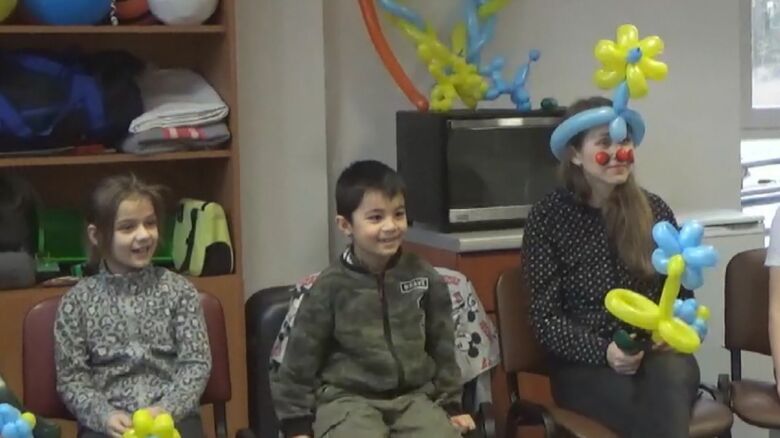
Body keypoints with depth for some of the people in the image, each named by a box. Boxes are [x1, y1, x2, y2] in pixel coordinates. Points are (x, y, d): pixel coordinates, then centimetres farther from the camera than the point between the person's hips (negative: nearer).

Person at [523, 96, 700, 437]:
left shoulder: (655, 210, 8)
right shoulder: (547, 218, -1)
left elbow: (681, 292, 16)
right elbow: (546, 318, -3)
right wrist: (603, 352, -19)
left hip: (654, 354, 3)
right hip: (583, 364, -2)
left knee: (673, 374, -35)